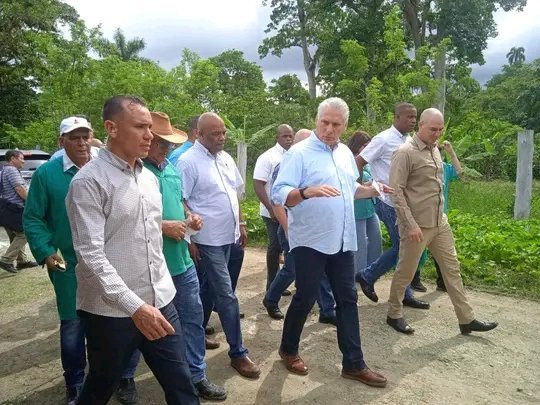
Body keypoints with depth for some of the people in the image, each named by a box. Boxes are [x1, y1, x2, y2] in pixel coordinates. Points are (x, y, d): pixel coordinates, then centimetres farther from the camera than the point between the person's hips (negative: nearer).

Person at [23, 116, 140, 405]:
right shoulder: (46, 173, -3)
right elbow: (32, 219, -1)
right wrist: (45, 252, -11)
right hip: (70, 267, -1)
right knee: (72, 327, 11)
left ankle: (125, 378, 29)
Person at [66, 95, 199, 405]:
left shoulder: (149, 178, 9)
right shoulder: (89, 181, -12)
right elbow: (90, 254, -19)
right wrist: (134, 305, -24)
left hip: (160, 301, 6)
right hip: (112, 310, -5)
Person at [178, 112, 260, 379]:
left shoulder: (226, 158, 10)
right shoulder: (188, 161, -13)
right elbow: (180, 202, -14)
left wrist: (241, 223, 16)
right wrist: (189, 239, -15)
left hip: (227, 236, 7)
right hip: (207, 240, -7)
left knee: (209, 289, 19)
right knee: (226, 296, -4)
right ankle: (238, 353, 9)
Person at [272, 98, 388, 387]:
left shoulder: (345, 153, 11)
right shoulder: (299, 152, -12)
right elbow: (278, 194, -20)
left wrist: (372, 190, 4)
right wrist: (308, 191, -37)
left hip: (342, 241, 7)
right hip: (310, 242, -7)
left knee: (347, 299, 11)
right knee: (305, 299, 6)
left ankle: (353, 364, 25)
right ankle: (288, 350, 31)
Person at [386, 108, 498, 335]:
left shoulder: (435, 150, 11)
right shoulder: (405, 153, -14)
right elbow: (396, 191, -19)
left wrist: (441, 203, 18)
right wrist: (411, 224, -22)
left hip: (440, 223, 8)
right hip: (417, 226, -8)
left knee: (452, 268, 12)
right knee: (405, 272, 5)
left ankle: (466, 320, 23)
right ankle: (394, 315, 23)